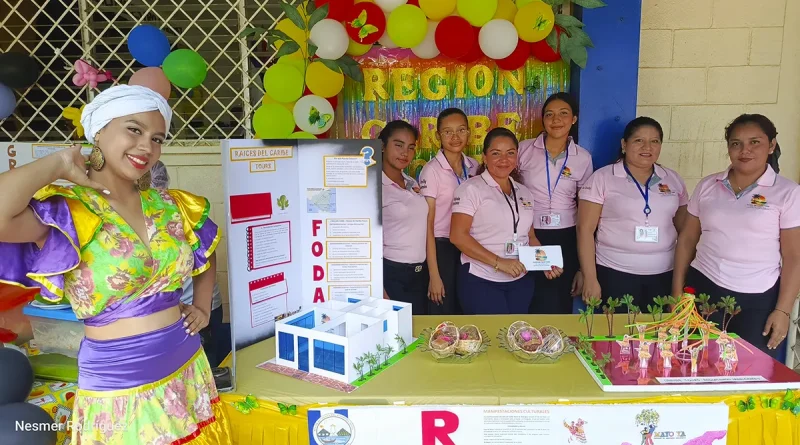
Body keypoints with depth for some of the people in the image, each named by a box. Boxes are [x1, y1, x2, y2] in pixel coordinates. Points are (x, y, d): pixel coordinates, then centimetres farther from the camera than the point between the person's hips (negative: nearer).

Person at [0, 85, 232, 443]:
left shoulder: (169, 206, 2)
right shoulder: (66, 211, -13)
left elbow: (208, 250, 21)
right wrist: (58, 165, -18)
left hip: (186, 370, 5)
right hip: (118, 386, -5)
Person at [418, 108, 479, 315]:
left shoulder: (474, 166, 4)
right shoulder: (432, 170, -12)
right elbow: (428, 225, -13)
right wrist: (434, 275, -16)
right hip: (442, 248, -5)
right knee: (443, 316, 5)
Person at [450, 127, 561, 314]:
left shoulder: (525, 192, 11)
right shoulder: (471, 188, -8)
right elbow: (458, 235, -16)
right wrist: (498, 262, -21)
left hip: (521, 282, 6)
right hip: (481, 281, -6)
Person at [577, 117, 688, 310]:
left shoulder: (674, 179, 8)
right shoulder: (602, 178, -4)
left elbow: (685, 230, 14)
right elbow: (585, 229, -7)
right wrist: (590, 278, -11)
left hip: (664, 275, 4)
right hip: (615, 273, -3)